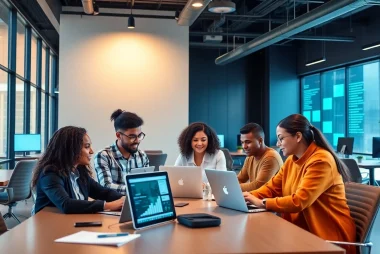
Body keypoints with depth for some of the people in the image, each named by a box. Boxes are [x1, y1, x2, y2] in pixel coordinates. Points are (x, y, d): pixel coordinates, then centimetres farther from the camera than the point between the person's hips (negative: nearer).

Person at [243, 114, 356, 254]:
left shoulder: (321, 161, -21)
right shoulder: (292, 160, 7)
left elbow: (299, 201, -27)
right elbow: (271, 188, 9)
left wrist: (262, 203, -19)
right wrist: (249, 197, -8)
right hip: (303, 230, 7)